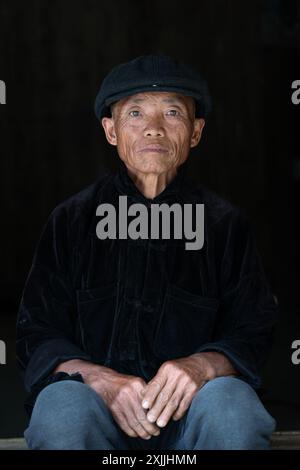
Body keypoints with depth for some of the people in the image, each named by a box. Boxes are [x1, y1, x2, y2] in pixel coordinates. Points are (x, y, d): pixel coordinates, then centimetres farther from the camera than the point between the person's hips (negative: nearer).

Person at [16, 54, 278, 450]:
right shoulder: (71, 220, 7)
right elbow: (36, 336, 5)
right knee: (61, 406, -33)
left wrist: (203, 365, -18)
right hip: (99, 403, 1)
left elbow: (253, 333, 7)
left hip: (189, 410, 0)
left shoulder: (227, 224, 7)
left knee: (231, 403, -33)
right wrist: (99, 379, -18)